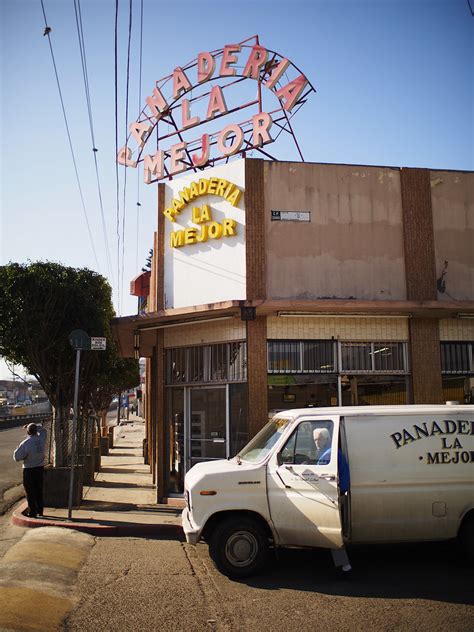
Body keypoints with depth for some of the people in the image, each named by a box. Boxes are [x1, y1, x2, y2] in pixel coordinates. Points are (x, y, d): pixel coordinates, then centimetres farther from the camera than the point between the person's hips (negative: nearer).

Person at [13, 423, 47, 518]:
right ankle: (40, 510, 27)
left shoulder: (25, 444, -21)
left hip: (29, 469, -5)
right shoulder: (41, 439, -6)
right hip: (40, 468, 5)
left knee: (30, 491, 6)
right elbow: (43, 430, 17)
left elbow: (17, 457, -15)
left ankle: (32, 512, 9)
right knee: (39, 490, 18)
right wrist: (35, 426, 9)